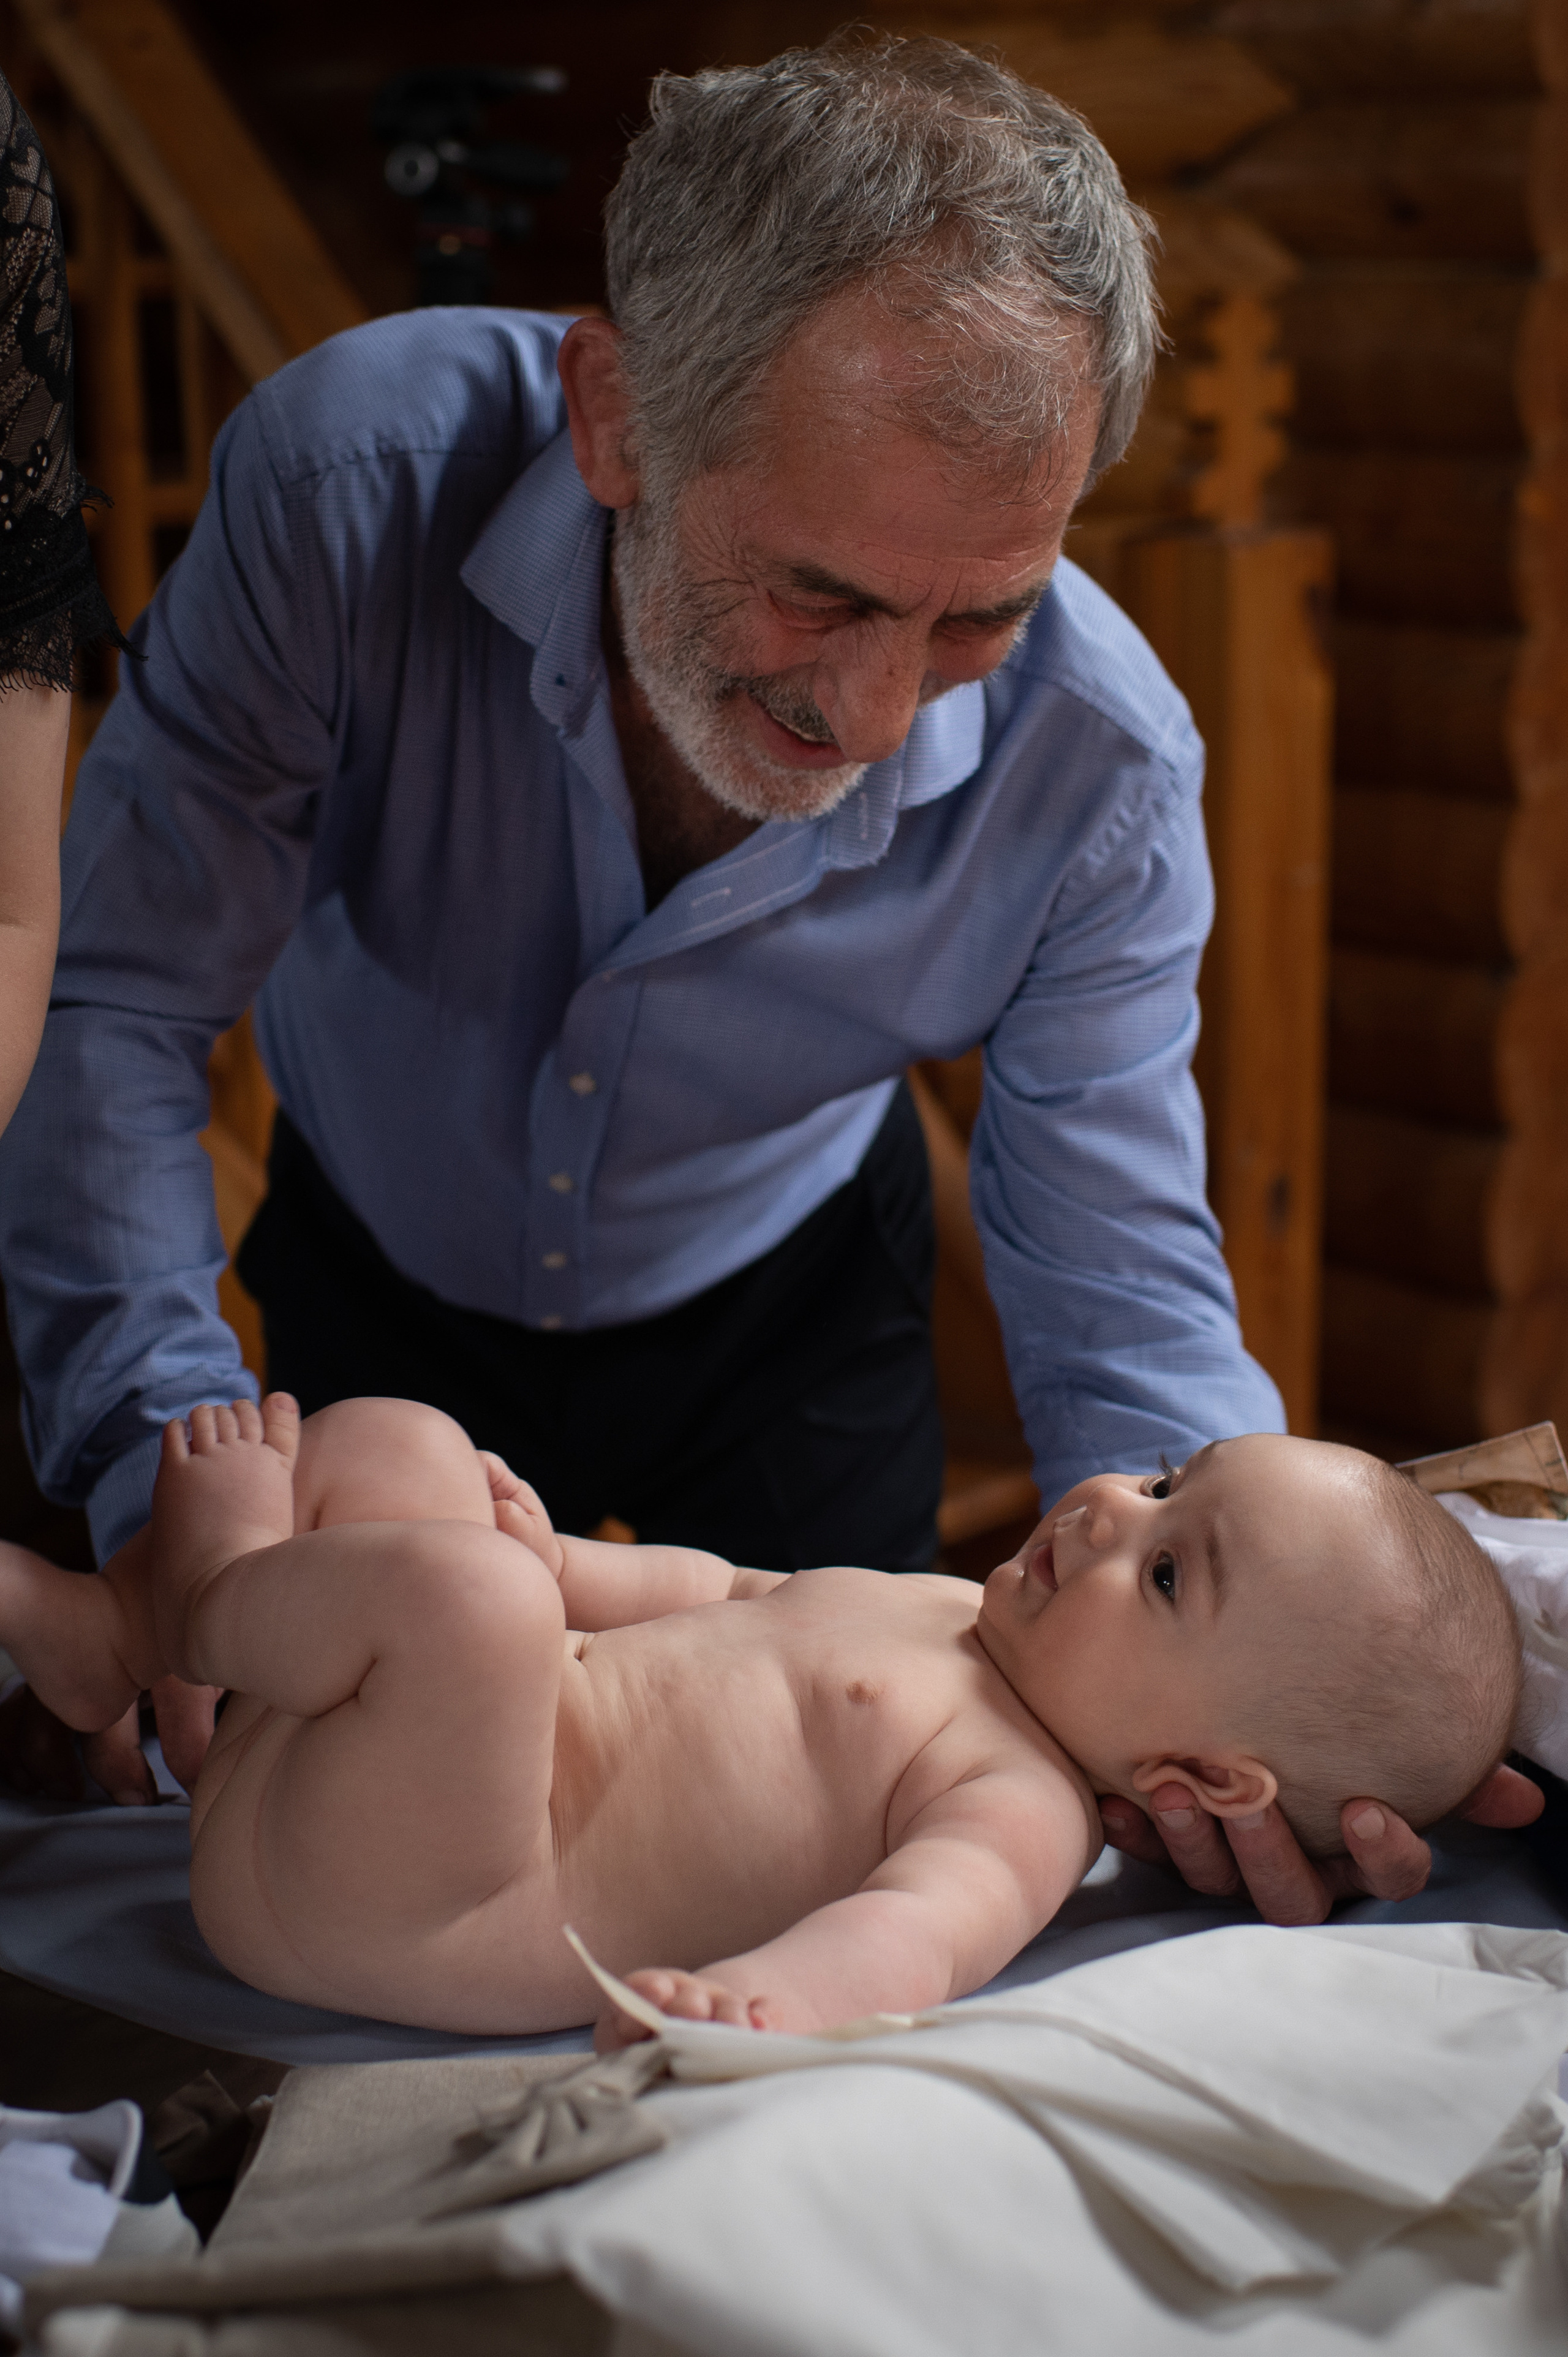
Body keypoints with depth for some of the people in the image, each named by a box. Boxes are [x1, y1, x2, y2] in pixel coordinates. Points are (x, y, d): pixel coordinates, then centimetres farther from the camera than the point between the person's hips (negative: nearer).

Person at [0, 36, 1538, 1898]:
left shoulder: (1097, 768, -32)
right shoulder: (352, 480, -37)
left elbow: (1120, 1283, -25)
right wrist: (170, 1462, -46)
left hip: (780, 1321, 0)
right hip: (377, 1285, 0)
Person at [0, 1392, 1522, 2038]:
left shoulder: (1022, 1803, -16)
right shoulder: (941, 1611, 14)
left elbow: (925, 1922, -37)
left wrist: (757, 1992, -58)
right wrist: (544, 1564, 15)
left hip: (379, 1909, -10)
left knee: (466, 1592, -36)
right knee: (392, 1440, 20)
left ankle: (222, 1586, -4)